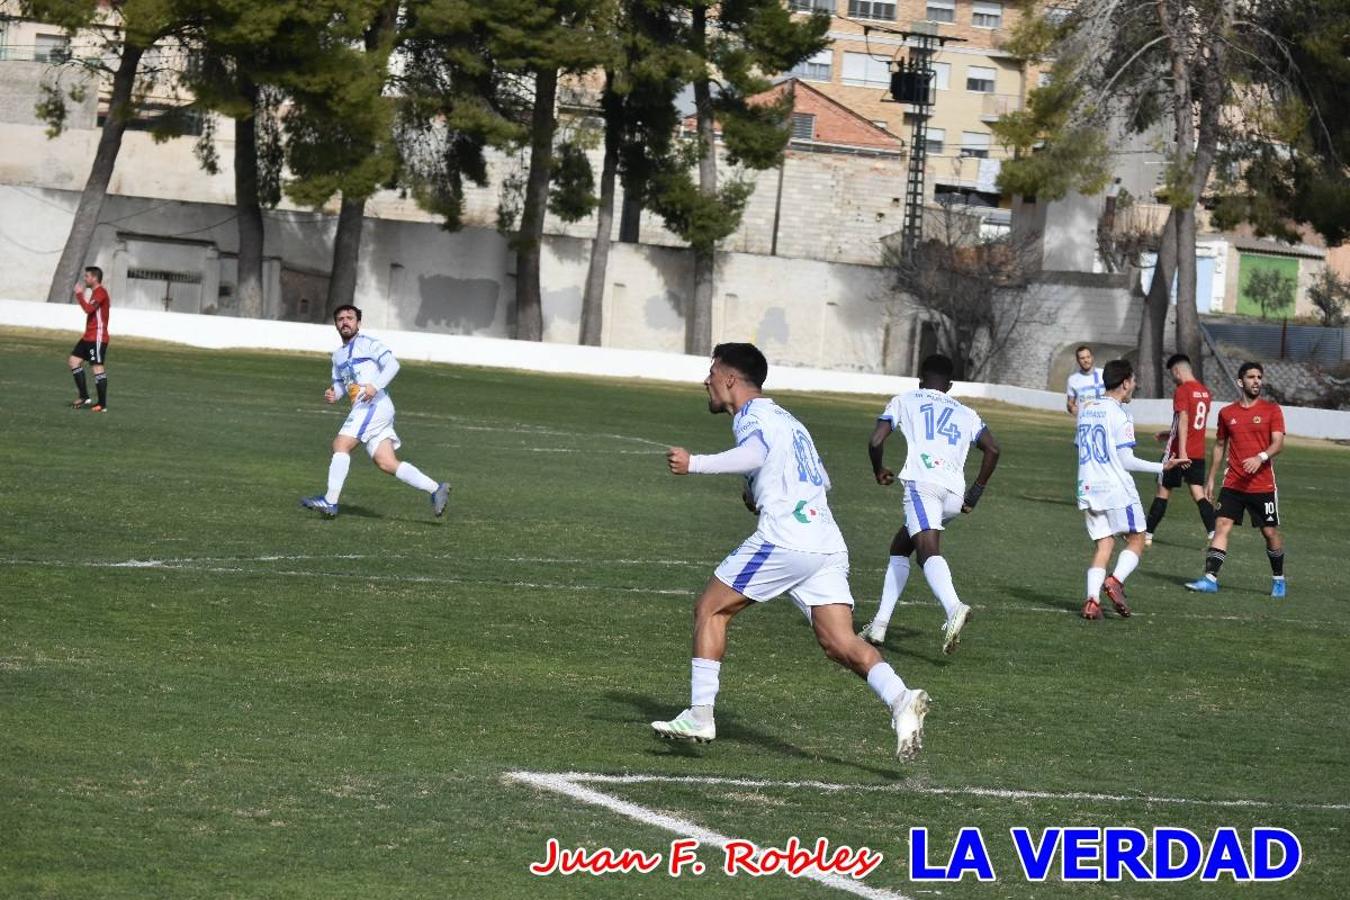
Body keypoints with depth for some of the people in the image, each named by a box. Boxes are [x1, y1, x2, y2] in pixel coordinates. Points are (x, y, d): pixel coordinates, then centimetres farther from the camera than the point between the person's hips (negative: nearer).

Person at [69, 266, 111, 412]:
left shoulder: (100, 292, -14)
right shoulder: (95, 292, 17)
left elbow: (88, 309, -25)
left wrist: (79, 294, -15)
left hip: (97, 338, -11)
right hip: (89, 336, 11)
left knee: (98, 368, -10)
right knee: (74, 360, 10)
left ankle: (102, 405, -8)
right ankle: (84, 397, 12)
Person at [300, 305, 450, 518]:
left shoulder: (367, 344, 0)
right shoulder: (338, 355, 25)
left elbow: (392, 364, -10)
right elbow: (340, 383, 30)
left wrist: (375, 386, -24)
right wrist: (333, 393, 7)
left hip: (374, 405, -8)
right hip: (364, 410, 8)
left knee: (340, 445, -13)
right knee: (386, 463, -1)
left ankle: (330, 502, -14)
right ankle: (435, 489, -1)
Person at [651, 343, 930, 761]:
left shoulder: (752, 415, 2)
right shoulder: (786, 419, 28)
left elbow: (754, 454, -21)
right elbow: (821, 480, 33)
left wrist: (694, 464, -15)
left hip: (784, 539, -8)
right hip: (829, 544, 8)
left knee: (710, 608, 7)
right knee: (839, 642, -2)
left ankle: (700, 714, 2)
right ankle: (900, 698, -26)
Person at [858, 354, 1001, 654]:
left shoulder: (905, 400, 21)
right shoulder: (966, 413, 29)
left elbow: (875, 442, 11)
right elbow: (992, 449, 16)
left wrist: (879, 470, 31)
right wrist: (976, 492, 24)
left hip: (923, 483, -5)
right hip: (954, 495, 5)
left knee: (928, 550, -24)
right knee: (900, 546, 22)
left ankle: (954, 608, -51)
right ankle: (880, 623, 17)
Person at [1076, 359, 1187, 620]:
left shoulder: (1085, 409, 11)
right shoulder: (1120, 415, -11)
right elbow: (1126, 461, -12)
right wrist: (1162, 467, -4)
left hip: (1088, 488, 6)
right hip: (1117, 490, -6)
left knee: (1103, 544, 6)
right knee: (1137, 539, 9)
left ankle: (1092, 599, -11)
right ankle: (1116, 580, -13)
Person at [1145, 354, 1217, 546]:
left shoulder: (1182, 391, -13)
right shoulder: (1205, 392, 12)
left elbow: (1183, 420, -23)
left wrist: (1181, 450, -29)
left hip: (1179, 452, -6)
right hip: (1198, 453, 6)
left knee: (1163, 492, 5)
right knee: (1199, 493, 3)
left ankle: (1147, 534, 14)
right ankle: (1212, 533, -14)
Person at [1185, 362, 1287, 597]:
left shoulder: (1272, 410, 0)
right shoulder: (1227, 413, 9)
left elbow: (1278, 443, -8)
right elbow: (1220, 446, 18)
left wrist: (1261, 457, -27)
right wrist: (1211, 479, 16)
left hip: (1263, 485, -2)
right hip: (1233, 484, 2)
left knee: (1270, 532, 5)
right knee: (1222, 525, -10)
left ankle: (1278, 579, 24)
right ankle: (1210, 578, -15)